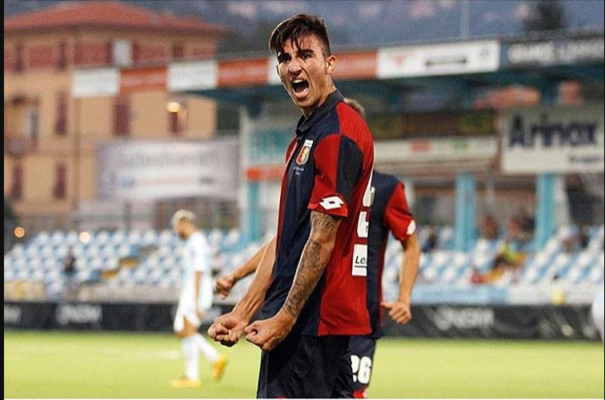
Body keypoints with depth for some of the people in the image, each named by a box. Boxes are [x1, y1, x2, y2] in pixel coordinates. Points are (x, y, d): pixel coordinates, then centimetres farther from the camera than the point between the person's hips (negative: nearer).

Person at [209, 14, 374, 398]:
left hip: (313, 320, -10)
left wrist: (285, 318, -16)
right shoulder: (305, 136, 20)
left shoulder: (337, 133, -13)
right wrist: (243, 312, 17)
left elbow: (322, 239, -17)